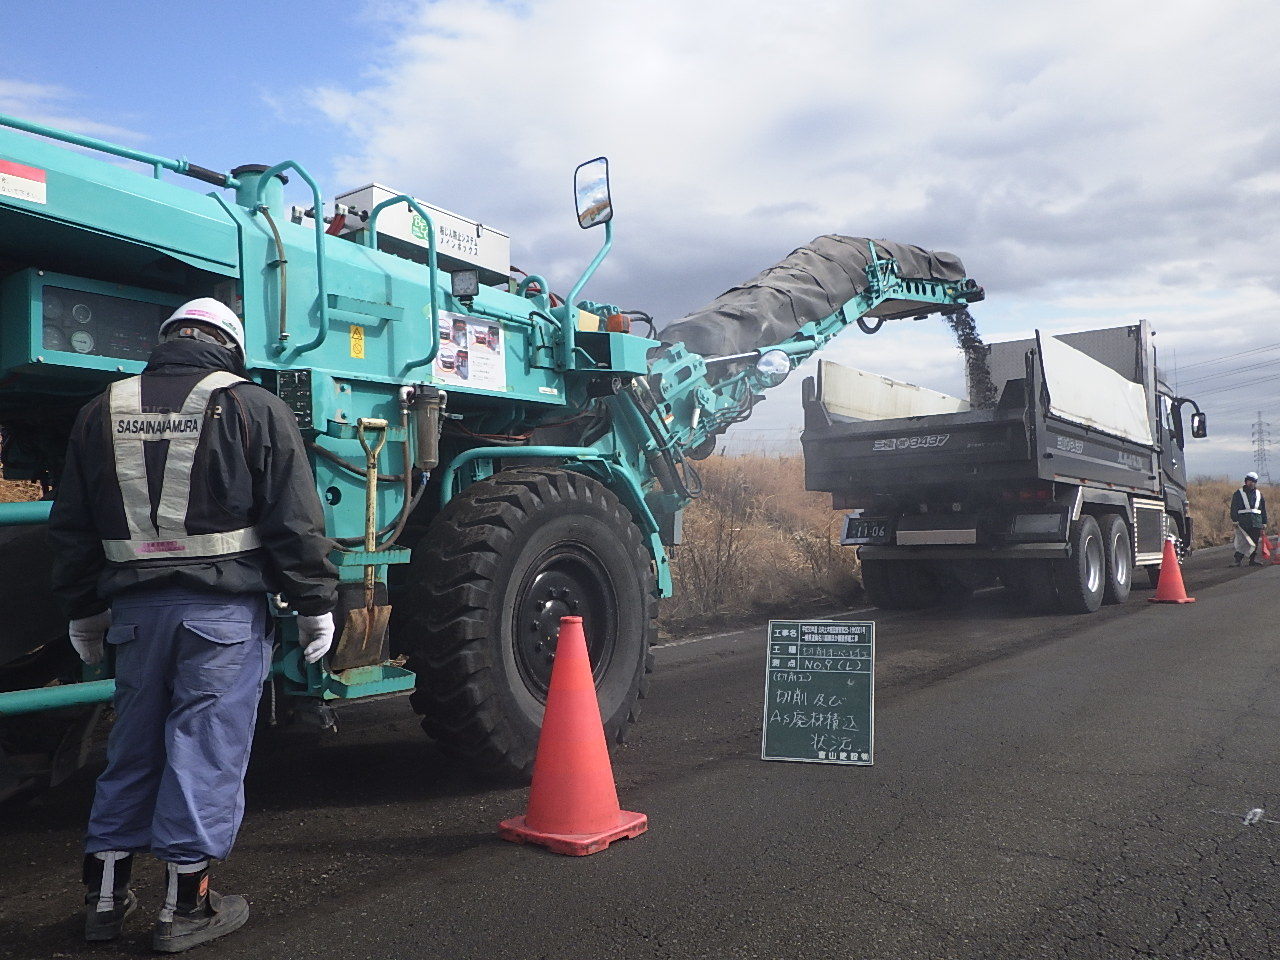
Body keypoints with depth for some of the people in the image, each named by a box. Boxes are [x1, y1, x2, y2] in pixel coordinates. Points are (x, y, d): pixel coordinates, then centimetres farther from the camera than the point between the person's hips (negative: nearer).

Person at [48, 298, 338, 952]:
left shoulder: (102, 412, 11)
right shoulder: (252, 407, -4)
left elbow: (71, 528, 15)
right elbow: (295, 522, -8)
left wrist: (83, 610, 24)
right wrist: (315, 604, 0)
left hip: (136, 607, 5)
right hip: (225, 609, -4)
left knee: (132, 749, 17)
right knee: (206, 748, 3)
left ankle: (104, 894, 28)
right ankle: (186, 905, 11)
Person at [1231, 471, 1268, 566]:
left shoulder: (1259, 494, 16)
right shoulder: (1238, 493, 4)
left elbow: (1263, 509, 19)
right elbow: (1234, 508, -1)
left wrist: (1264, 523, 14)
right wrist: (1235, 521, -10)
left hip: (1256, 522, 4)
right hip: (1243, 522, -4)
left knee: (1255, 542, 5)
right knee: (1242, 542, -8)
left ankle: (1253, 560, 12)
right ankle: (1237, 560, -7)